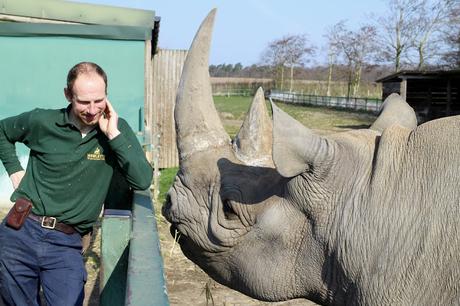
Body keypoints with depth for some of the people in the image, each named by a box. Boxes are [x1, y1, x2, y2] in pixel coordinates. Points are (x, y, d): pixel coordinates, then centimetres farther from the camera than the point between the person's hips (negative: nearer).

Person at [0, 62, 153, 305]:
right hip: (20, 232, 1)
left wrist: (114, 135, -19)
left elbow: (143, 181, -14)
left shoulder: (117, 128, -2)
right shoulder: (42, 121, -2)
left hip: (66, 243, -1)